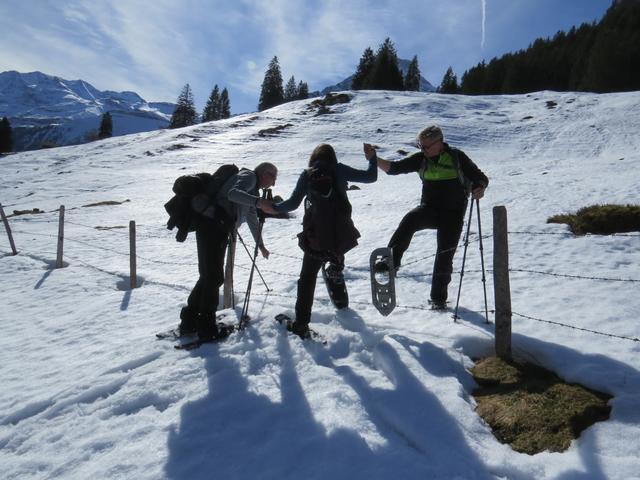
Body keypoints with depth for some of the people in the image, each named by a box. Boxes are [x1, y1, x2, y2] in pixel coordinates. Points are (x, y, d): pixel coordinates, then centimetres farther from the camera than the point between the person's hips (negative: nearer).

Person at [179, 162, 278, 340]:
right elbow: (233, 193, -23)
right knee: (214, 276, -7)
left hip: (217, 227, 10)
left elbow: (252, 219, 38)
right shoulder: (249, 176, -1)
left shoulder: (252, 189, 29)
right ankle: (206, 328, 1)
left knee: (210, 275, 14)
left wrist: (261, 245, 45)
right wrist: (259, 202, -36)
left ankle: (190, 321, 24)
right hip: (212, 224, -10)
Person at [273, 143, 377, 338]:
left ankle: (301, 324, 10)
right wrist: (372, 159, 25)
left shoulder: (306, 175, 7)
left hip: (315, 236, 0)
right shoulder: (339, 170, 5)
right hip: (341, 234, 0)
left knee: (307, 278, 10)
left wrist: (273, 207, 20)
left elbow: (293, 203, 3)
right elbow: (370, 177, 7)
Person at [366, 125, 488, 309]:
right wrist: (373, 158, -19)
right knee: (409, 221, -32)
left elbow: (480, 178, -1)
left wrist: (479, 188, -25)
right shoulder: (421, 159, 2)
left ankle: (438, 297, 16)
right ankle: (392, 260, -29)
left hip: (453, 213, -2)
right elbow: (393, 168, -3)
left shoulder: (457, 157, -6)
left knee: (444, 256, 0)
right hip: (429, 208, 2)